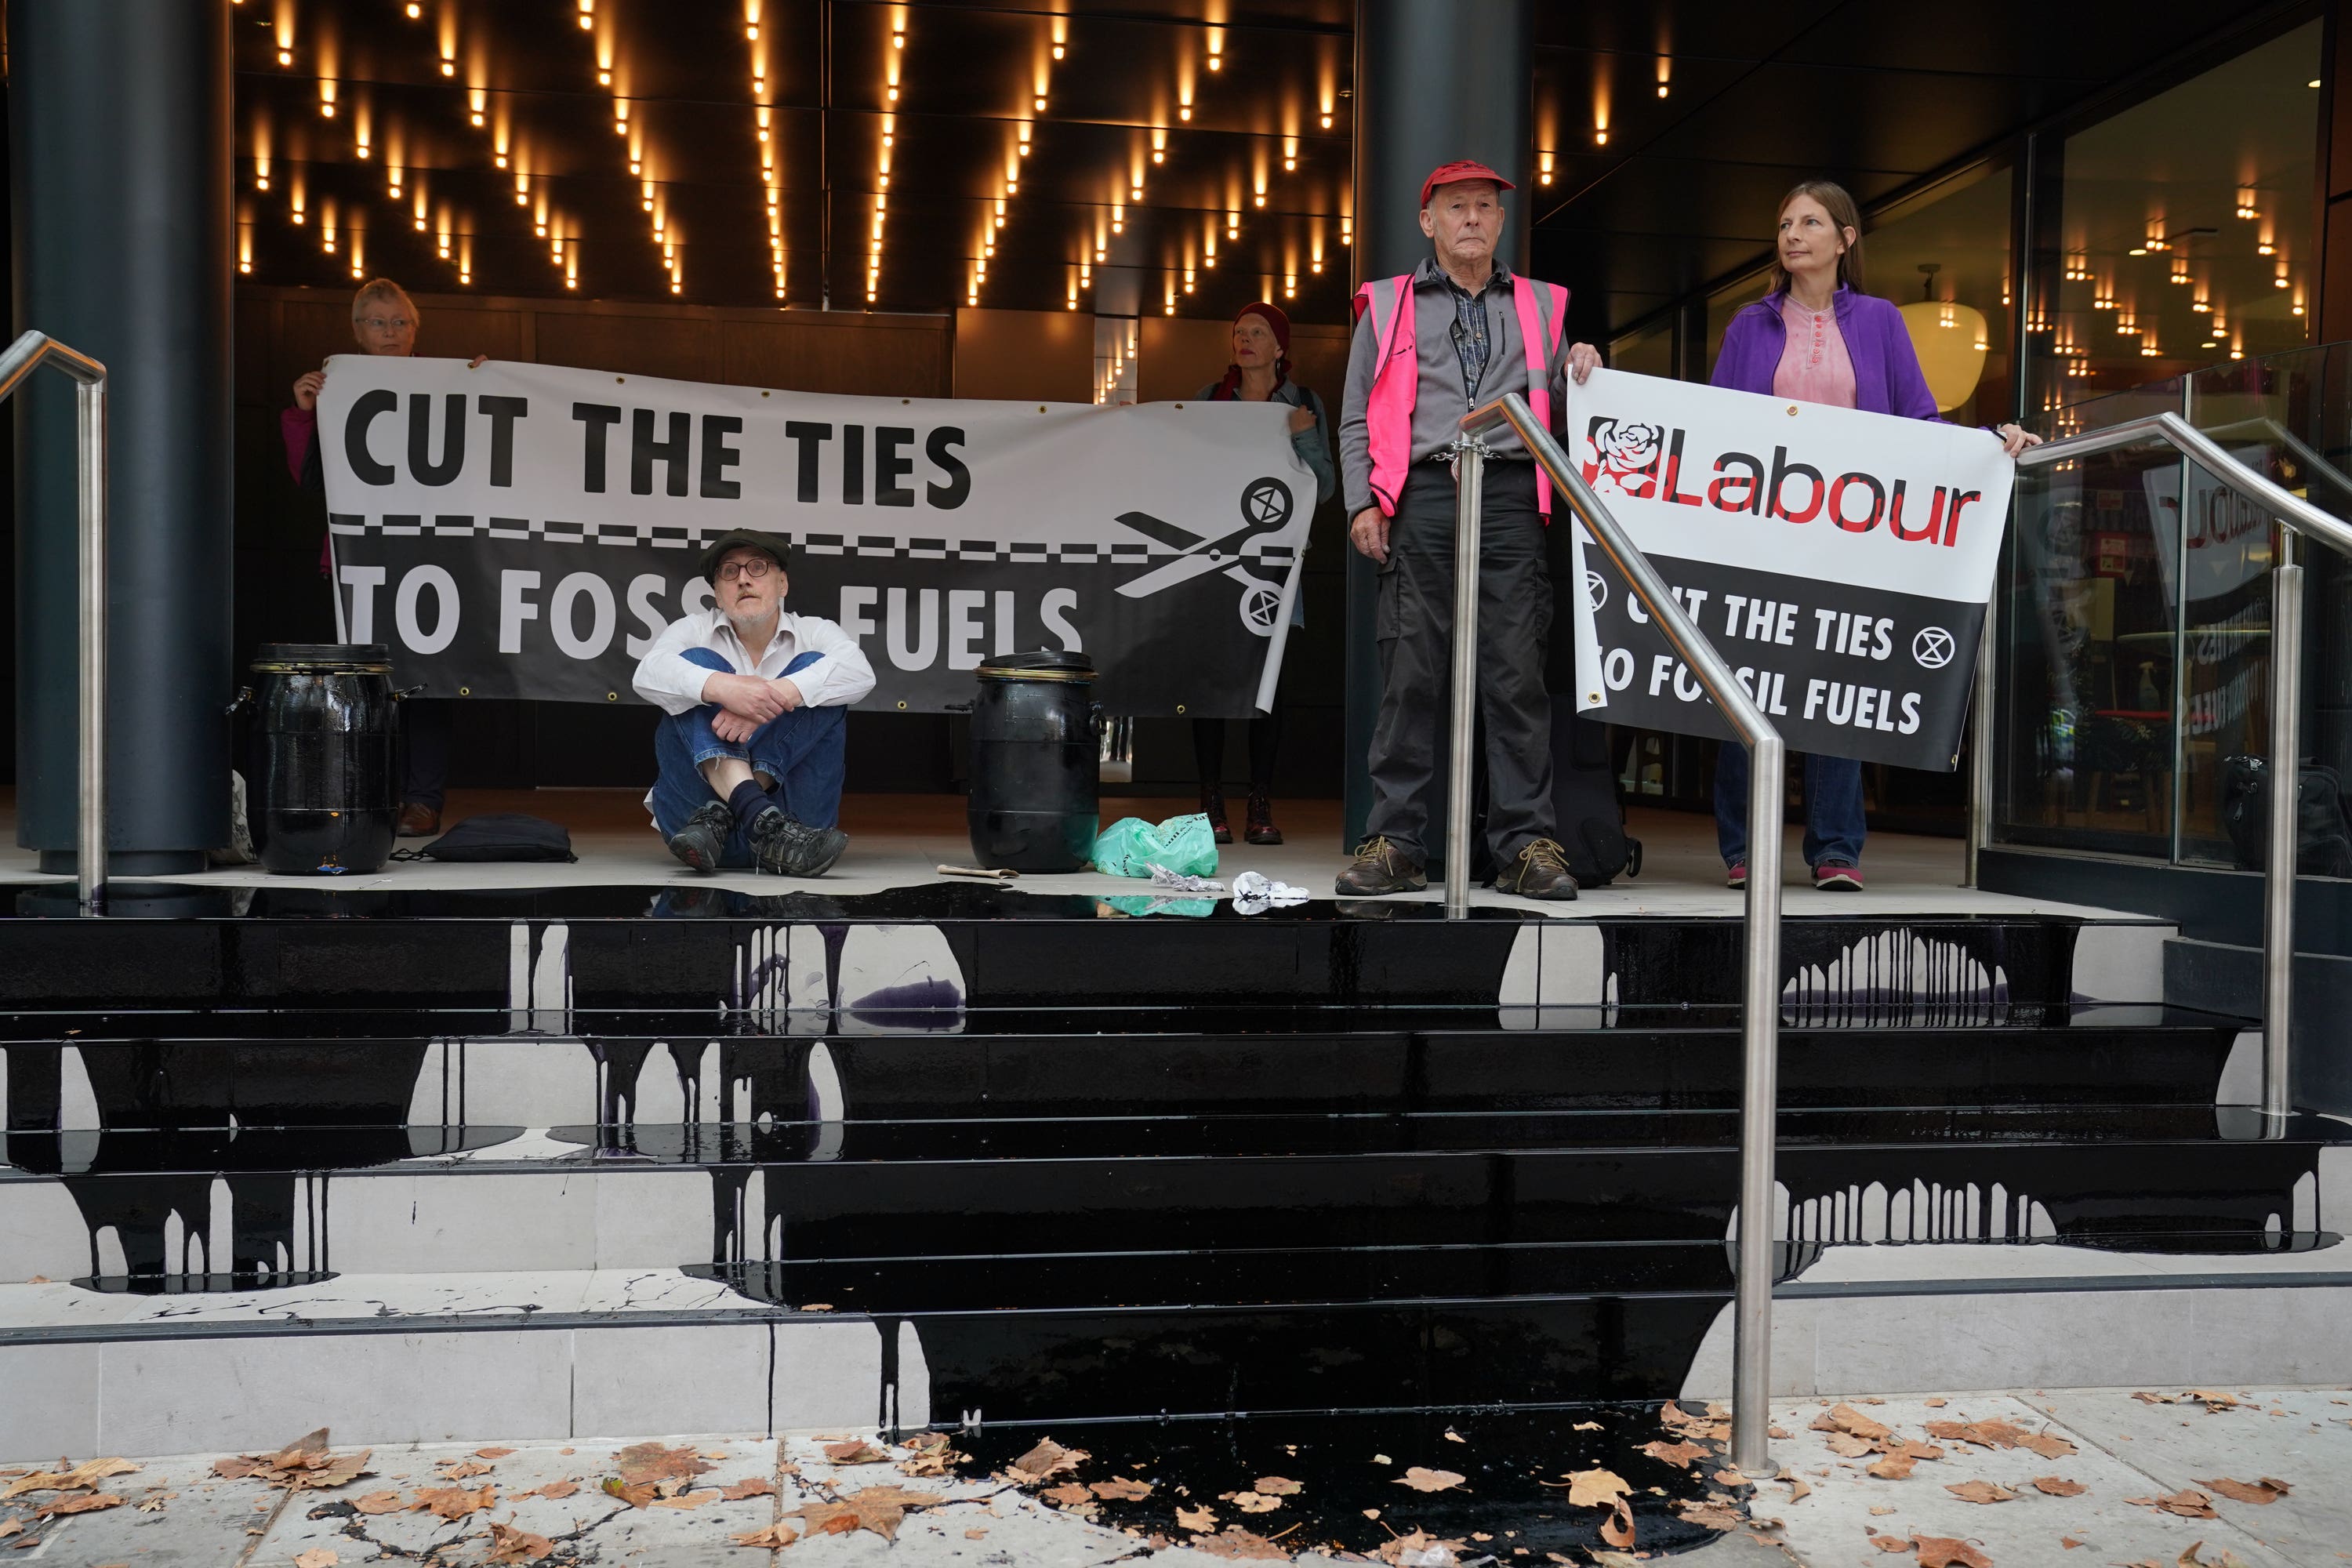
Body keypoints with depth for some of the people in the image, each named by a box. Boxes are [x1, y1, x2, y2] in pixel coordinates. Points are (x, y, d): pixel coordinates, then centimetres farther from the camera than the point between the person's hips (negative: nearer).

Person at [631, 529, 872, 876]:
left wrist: (774, 695, -28)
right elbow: (648, 673, -12)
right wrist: (723, 688, -32)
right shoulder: (695, 630, 11)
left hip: (790, 806, 0)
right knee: (697, 663, -15)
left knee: (814, 668, -13)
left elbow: (860, 673, -13)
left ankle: (721, 814, -27)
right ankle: (761, 819, -40)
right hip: (691, 812, 0)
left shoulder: (813, 632, 11)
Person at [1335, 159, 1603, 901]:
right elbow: (1357, 420, 14)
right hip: (1422, 500, -1)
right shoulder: (1388, 307, 17)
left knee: (1516, 672, -4)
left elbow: (1560, 414, 24)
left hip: (1510, 499, 1)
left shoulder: (1541, 308, 21)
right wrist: (1361, 504, 2)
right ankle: (1395, 842, 1)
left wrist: (1582, 375, 3)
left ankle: (1526, 845, -1)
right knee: (1411, 675, -4)